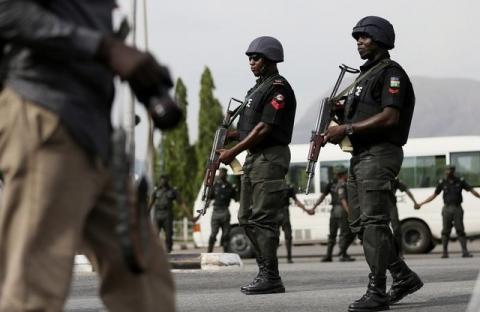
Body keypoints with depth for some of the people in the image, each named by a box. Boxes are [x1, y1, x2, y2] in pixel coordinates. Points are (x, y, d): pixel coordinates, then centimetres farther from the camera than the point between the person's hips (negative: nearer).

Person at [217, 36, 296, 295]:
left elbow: (265, 128, -18)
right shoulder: (257, 88, 20)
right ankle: (265, 271, 15)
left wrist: (233, 152, -16)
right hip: (253, 157, 10)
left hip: (270, 157, -10)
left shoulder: (278, 88, -11)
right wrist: (231, 135, 5)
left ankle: (270, 278, -9)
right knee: (247, 218, 10)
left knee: (263, 219, -11)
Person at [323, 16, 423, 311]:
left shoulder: (391, 72, -7)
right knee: (361, 223, 10)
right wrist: (341, 111, 5)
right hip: (360, 156, 10)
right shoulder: (366, 74, 22)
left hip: (380, 154, -10)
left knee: (374, 222, -13)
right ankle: (404, 277, 19)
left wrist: (348, 129, -19)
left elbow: (389, 117, -19)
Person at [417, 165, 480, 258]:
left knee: (460, 230, -4)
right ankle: (445, 252, 7)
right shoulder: (442, 182, 3)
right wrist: (421, 203, 9)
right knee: (446, 231, 1)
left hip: (457, 209, -1)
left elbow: (472, 190, 7)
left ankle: (465, 252, -3)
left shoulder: (460, 181, 2)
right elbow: (434, 195, 11)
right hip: (447, 209, 1)